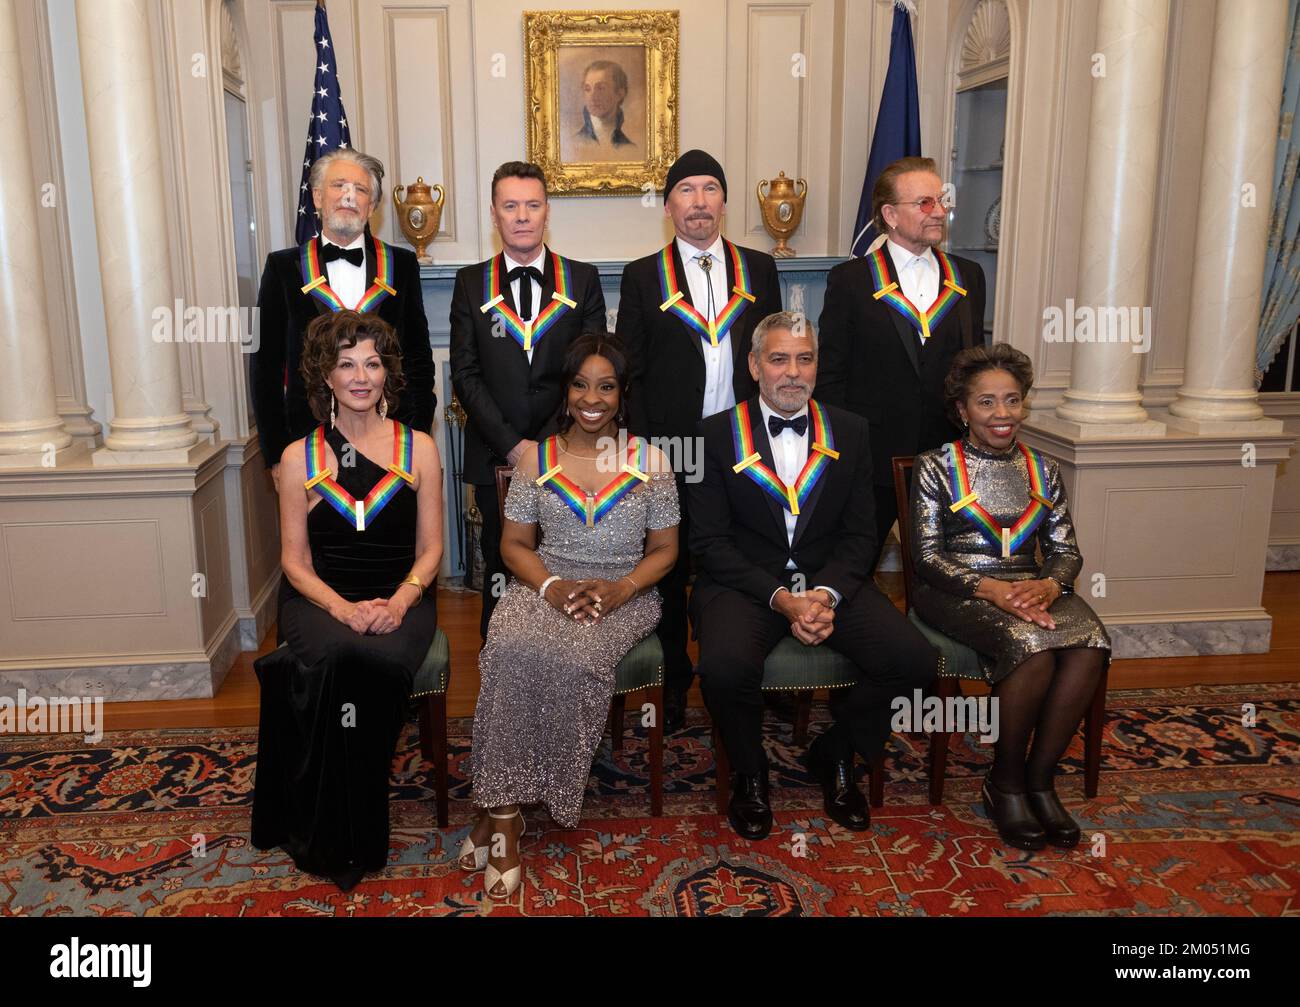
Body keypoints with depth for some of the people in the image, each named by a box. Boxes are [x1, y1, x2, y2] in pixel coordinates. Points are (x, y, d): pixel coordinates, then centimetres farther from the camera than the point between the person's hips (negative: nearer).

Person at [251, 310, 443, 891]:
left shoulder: (418, 448, 8)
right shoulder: (300, 457, 8)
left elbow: (430, 549, 7)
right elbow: (295, 559, 6)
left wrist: (399, 602, -13)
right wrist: (342, 608, -13)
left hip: (400, 600, 0)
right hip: (322, 600, 0)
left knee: (381, 661, -33)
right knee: (338, 655, -34)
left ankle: (359, 836, -14)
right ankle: (333, 841, -15)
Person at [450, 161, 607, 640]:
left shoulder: (583, 279, 6)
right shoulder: (471, 283, 7)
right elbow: (466, 375, 0)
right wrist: (512, 444, -10)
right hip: (496, 457, 1)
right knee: (501, 570, 8)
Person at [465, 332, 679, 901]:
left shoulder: (650, 462, 4)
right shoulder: (537, 459, 7)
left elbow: (664, 549, 6)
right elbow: (515, 544, 8)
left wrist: (621, 588, -13)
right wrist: (550, 585, -12)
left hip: (623, 593, -1)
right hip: (545, 583, 2)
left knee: (571, 661, -33)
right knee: (510, 654, -32)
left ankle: (499, 809, -18)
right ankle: (504, 811, -23)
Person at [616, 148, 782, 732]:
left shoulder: (760, 269, 9)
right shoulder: (643, 277, 3)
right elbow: (629, 371, 1)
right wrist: (646, 445, -6)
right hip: (669, 450, -1)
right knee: (670, 569, 9)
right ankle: (672, 680, 25)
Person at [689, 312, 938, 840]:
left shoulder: (850, 432, 8)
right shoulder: (717, 434, -1)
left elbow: (860, 533, 6)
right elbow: (709, 540, -6)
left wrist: (826, 594, -14)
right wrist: (781, 598, -17)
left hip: (830, 581, 3)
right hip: (744, 583, -3)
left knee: (914, 658, -19)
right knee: (725, 667, -33)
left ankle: (833, 757, 9)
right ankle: (749, 774, 1)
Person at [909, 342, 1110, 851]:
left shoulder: (1043, 470, 17)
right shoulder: (936, 466, 3)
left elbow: (1066, 551, 12)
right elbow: (927, 556, -4)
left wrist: (1048, 585, -13)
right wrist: (991, 588, -20)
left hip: (1032, 589, 4)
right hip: (958, 592, -4)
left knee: (1090, 645, -28)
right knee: (1034, 647, -34)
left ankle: (1039, 777, -13)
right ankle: (1004, 782, -12)